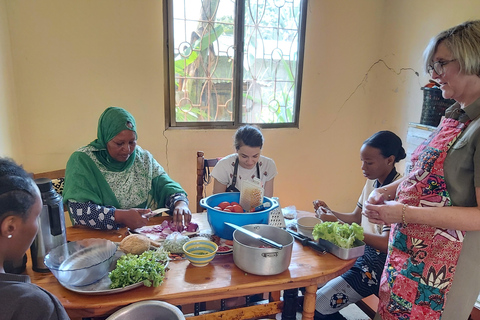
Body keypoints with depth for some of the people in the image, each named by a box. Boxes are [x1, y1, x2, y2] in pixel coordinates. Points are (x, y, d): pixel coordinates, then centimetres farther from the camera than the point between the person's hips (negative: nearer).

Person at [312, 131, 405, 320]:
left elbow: (386, 244, -26)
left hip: (379, 264, -8)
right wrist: (329, 212, -5)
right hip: (362, 251, 8)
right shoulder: (372, 182, 4)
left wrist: (337, 224, -26)